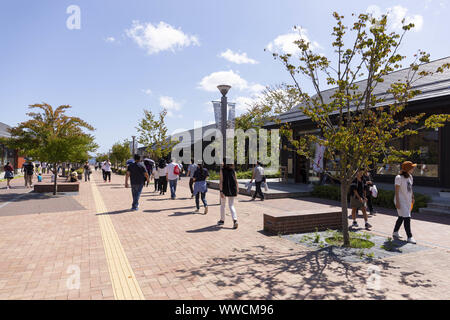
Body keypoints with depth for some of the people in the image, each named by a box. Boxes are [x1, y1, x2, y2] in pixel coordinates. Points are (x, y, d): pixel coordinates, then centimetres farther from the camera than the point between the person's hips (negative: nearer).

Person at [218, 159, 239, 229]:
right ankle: (235, 220, -13)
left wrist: (221, 191, -14)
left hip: (224, 189, -3)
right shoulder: (233, 171, 5)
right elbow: (236, 181, 4)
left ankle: (222, 220, 28)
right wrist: (236, 191, 12)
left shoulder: (222, 170, -6)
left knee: (222, 205, 17)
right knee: (231, 205, 7)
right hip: (232, 190, 3)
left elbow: (221, 181, -13)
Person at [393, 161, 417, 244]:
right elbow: (396, 190, -16)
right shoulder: (399, 178, -16)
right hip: (401, 201, -8)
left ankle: (395, 233, 31)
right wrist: (397, 202, -18)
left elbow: (411, 188, 18)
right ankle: (410, 237, -3)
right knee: (407, 218, -10)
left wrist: (412, 198, 19)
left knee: (401, 217, 17)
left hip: (408, 201, 8)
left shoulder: (410, 176, 8)